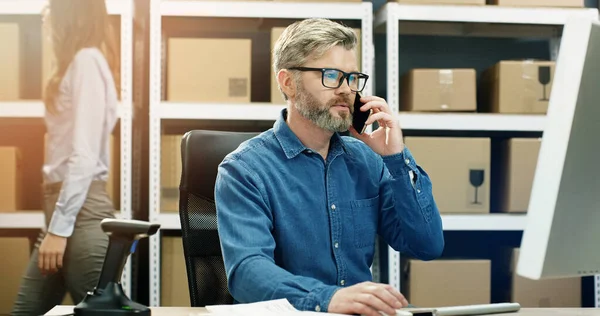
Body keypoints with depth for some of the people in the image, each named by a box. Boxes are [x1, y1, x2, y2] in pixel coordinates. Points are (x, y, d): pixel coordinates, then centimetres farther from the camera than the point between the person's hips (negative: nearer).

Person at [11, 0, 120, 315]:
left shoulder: (87, 60, -10)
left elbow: (84, 156, -18)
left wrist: (60, 228, -19)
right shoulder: (76, 62, 19)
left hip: (81, 210, -10)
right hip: (66, 204, 10)